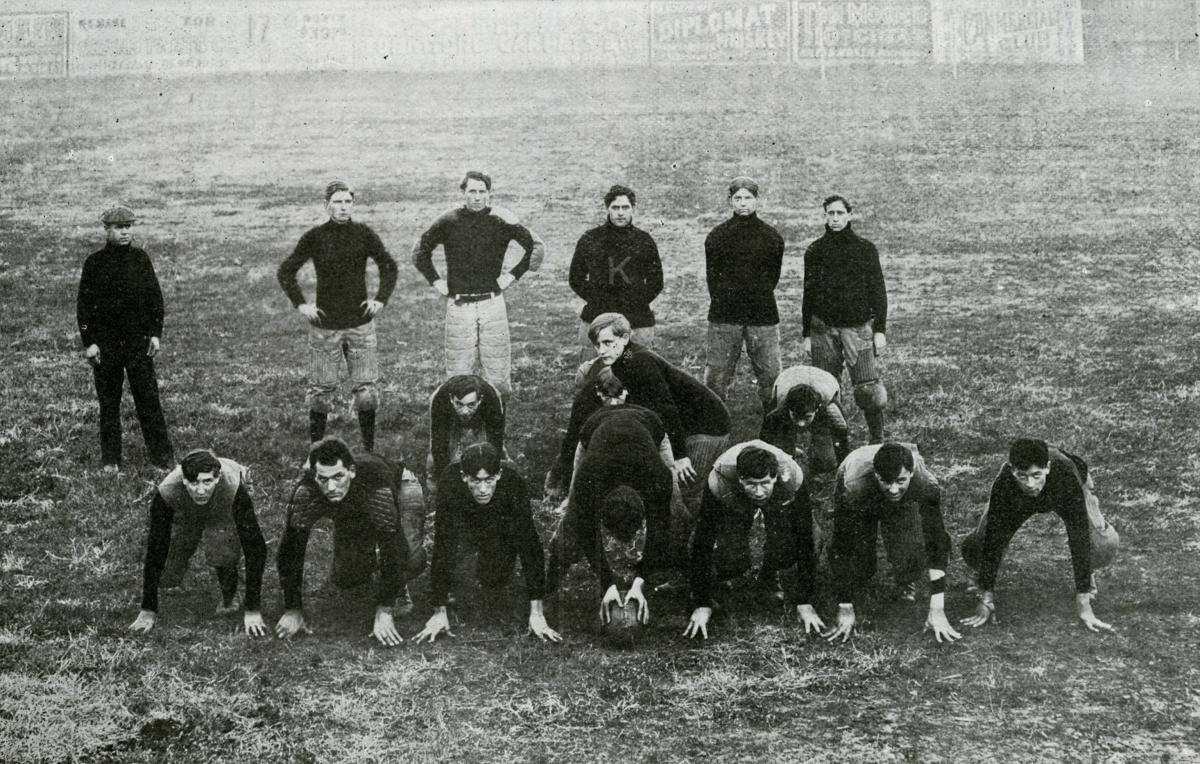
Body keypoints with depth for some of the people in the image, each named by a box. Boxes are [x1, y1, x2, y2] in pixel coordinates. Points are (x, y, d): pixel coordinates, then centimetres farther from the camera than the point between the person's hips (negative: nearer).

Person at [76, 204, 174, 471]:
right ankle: (110, 459, 15)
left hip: (139, 340, 0)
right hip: (106, 343, 0)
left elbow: (155, 297, 7)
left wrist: (156, 333, 1)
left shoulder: (140, 258, 3)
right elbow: (84, 304, -1)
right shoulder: (94, 263, -2)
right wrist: (89, 342, -6)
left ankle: (161, 455, 4)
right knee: (108, 402, 6)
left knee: (148, 398, -1)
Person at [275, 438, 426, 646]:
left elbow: (394, 551, -42)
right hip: (349, 513, 3)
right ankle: (373, 558, 28)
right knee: (345, 580, -4)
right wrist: (293, 611, -27)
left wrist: (384, 612, -41)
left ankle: (398, 583, 8)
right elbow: (290, 550, -29)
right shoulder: (306, 494, -37)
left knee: (412, 561, -27)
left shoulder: (378, 487, -46)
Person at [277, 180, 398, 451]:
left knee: (367, 390, 0)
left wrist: (381, 299, 2)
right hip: (324, 325, -1)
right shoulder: (315, 236, -3)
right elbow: (285, 271, 3)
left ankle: (369, 450, 11)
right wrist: (300, 304, -4)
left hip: (360, 322, 1)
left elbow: (389, 266, 12)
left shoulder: (364, 234, 0)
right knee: (321, 391, 3)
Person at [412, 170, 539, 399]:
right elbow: (420, 251, 14)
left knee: (498, 375, 1)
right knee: (458, 377, 2)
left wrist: (513, 275, 1)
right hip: (458, 305, 0)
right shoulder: (448, 222, 2)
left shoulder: (501, 221, 0)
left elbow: (534, 246, 7)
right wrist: (435, 281, 6)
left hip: (492, 302, 0)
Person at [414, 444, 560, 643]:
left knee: (494, 590, -12)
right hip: (464, 524, 3)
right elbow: (443, 546, -41)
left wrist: (536, 613, -44)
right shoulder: (451, 483, -41)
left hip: (501, 528, -3)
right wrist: (439, 613, -43)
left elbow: (529, 544, -41)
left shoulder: (513, 482, -40)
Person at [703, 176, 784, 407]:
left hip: (763, 317, 1)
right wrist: (724, 301, 2)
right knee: (716, 376, 0)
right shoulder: (717, 236, 4)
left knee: (770, 375, 1)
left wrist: (759, 300, 7)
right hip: (724, 317, -1)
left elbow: (773, 276, 13)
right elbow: (712, 275, 7)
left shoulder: (772, 237, 6)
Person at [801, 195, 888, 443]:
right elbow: (808, 293, 13)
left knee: (867, 388, -7)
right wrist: (806, 334, 11)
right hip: (823, 327, 2)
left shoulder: (865, 249, 3)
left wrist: (880, 329, -2)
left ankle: (878, 440, 5)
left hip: (858, 325, -2)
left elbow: (878, 290, 4)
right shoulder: (815, 251, 8)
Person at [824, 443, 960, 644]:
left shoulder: (927, 485, -40)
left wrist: (937, 611, -39)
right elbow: (842, 549, -37)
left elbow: (937, 544, -36)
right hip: (863, 507, -1)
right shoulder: (854, 487, -44)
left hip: (904, 505, 1)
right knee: (859, 570, -15)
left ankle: (907, 583, 12)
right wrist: (845, 610, -36)